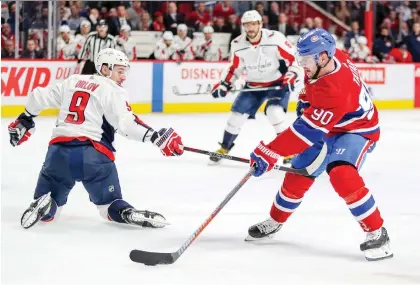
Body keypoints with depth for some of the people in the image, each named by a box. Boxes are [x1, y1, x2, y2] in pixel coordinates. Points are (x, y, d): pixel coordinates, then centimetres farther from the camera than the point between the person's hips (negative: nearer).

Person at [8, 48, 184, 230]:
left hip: (59, 149, 4)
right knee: (110, 204, 12)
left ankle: (43, 205, -17)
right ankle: (126, 213, -19)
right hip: (93, 153, -4)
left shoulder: (73, 81, 18)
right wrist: (157, 137, -18)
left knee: (45, 213, 16)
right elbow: (126, 123, -14)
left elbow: (39, 96, 25)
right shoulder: (112, 91, 1)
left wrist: (25, 121, 41)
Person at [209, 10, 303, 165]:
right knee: (237, 114, -1)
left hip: (278, 83, -4)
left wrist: (291, 77, -28)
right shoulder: (237, 45, -9)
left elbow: (294, 59, -16)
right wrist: (224, 85, -1)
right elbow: (235, 69, 7)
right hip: (253, 85, 4)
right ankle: (224, 148, 19)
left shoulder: (275, 39, -22)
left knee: (274, 112, -26)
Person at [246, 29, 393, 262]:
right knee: (298, 173, 9)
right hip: (328, 127, 9)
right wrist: (305, 101, 11)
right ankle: (275, 221, 31)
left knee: (342, 175, -32)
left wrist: (269, 153, -39)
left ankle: (377, 234, -20)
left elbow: (308, 131, -39)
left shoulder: (334, 89, -40)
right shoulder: (332, 56, -16)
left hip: (357, 130, -9)